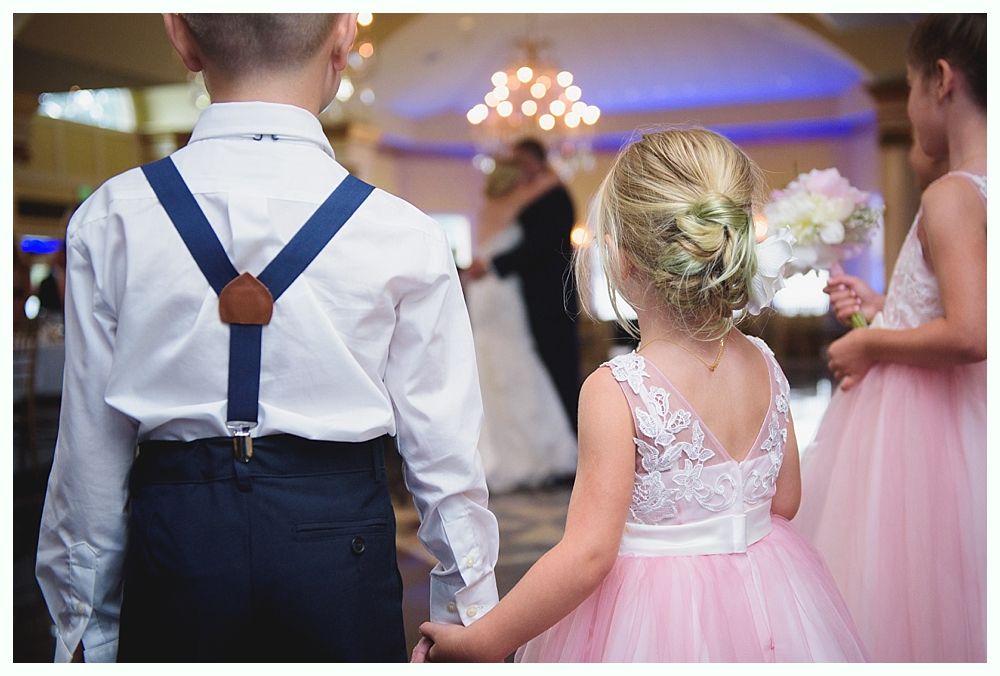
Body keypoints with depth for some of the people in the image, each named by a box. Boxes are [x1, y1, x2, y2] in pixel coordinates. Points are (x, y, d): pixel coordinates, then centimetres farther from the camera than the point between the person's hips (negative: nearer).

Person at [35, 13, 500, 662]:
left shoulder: (111, 221, -5)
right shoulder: (403, 234, -9)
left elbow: (90, 450, -2)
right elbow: (445, 450, -6)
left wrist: (85, 625, 11)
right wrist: (470, 613, 8)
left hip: (172, 540, 1)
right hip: (340, 541, 0)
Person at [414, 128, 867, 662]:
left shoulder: (615, 392, -23)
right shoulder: (764, 367, -5)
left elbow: (587, 554, -24)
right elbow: (784, 501, 6)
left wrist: (478, 644, -16)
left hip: (656, 618, -6)